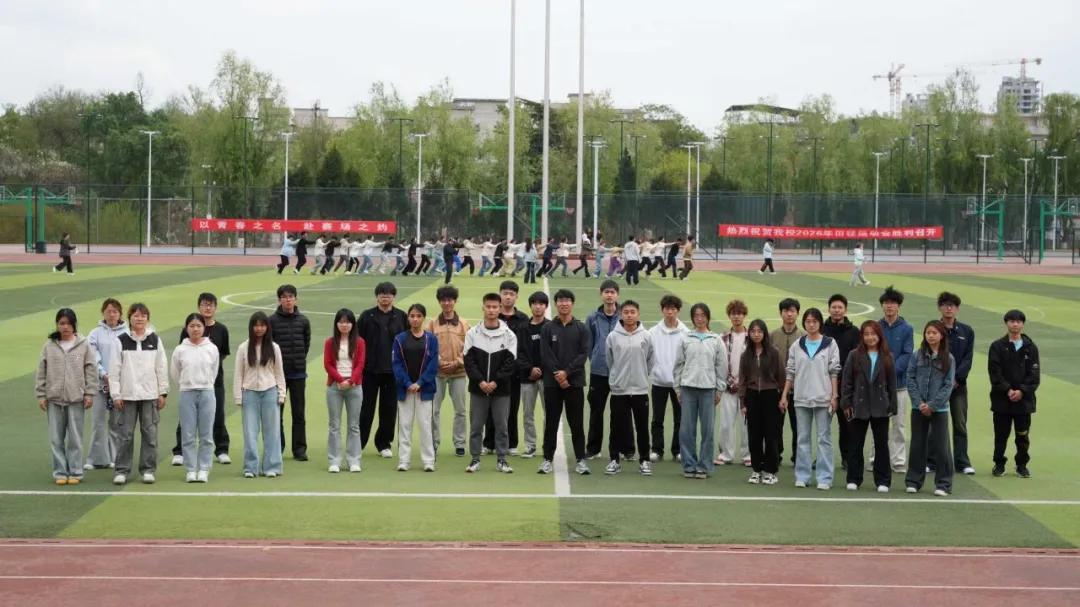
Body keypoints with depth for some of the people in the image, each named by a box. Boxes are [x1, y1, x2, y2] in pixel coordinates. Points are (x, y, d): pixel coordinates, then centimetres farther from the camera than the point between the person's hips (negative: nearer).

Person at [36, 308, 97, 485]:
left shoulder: (84, 345, 1)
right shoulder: (49, 346, 5)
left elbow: (91, 370, 2)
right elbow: (41, 372, 7)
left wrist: (89, 394, -3)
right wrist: (41, 395, 3)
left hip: (76, 398, -2)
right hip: (54, 398, 2)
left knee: (75, 438, 1)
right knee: (56, 438, 3)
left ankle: (75, 472, 8)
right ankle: (60, 472, 10)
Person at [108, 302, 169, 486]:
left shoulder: (155, 340, 5)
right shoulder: (121, 341, 1)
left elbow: (162, 367, 7)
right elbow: (114, 369, 0)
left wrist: (163, 392, 4)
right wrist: (115, 394, -4)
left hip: (150, 394, 1)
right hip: (127, 395, -1)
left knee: (150, 433, 2)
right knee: (124, 434, 1)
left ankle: (148, 469, 10)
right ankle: (122, 470, 8)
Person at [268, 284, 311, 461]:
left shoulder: (303, 321, 4)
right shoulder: (272, 320, -4)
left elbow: (306, 343, 11)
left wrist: (299, 360, 7)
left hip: (298, 373, 2)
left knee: (299, 413, 5)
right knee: (277, 413, 4)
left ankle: (300, 448, 11)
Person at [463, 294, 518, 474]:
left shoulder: (509, 335, 0)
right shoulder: (472, 333, 2)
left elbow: (510, 362, -4)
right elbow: (469, 360, -1)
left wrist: (496, 381, -13)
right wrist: (480, 381, -12)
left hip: (501, 389, -1)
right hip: (478, 388, 1)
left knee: (501, 425, 4)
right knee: (476, 425, 5)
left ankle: (501, 460, 13)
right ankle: (475, 459, 14)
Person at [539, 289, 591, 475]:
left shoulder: (581, 329, 5)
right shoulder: (547, 329, 5)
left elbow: (583, 354, -4)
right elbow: (545, 355, -2)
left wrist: (567, 372, -14)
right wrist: (557, 374, -13)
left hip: (575, 382, 0)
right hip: (552, 383, 0)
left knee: (576, 423, 3)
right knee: (551, 422, 5)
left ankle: (581, 459, 8)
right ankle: (548, 459, 10)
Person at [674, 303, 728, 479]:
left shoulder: (716, 340, 5)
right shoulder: (685, 339, 6)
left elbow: (722, 366, 6)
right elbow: (678, 364, 9)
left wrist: (719, 390, 2)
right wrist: (678, 388, 5)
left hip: (708, 388, -1)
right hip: (688, 387, 1)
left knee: (707, 429, 0)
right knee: (687, 429, 1)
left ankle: (704, 466, 7)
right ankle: (689, 465, 8)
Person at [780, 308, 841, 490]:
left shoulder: (830, 344, 1)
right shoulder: (797, 346, 8)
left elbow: (834, 372, -1)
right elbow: (790, 372, 10)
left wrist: (834, 396, -7)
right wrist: (784, 395, 5)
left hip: (823, 399, -3)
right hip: (801, 398, 3)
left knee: (824, 438, 0)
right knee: (803, 438, 7)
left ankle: (824, 478, 2)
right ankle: (802, 476, 12)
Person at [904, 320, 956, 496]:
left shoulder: (948, 359, -2)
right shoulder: (918, 355, 2)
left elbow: (948, 385, -5)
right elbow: (910, 379, 0)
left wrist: (932, 405, -11)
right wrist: (919, 402, -10)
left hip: (939, 409, -2)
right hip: (918, 408, 2)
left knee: (941, 447, -1)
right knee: (917, 445, 9)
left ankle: (943, 484, 7)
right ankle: (913, 481, 18)